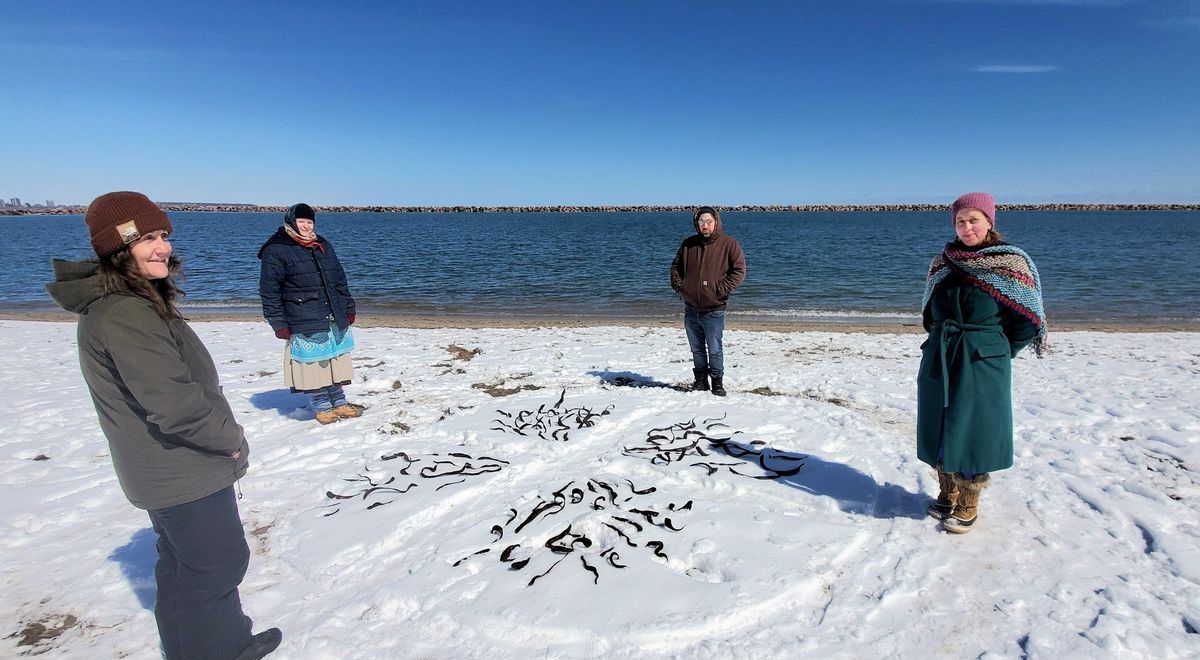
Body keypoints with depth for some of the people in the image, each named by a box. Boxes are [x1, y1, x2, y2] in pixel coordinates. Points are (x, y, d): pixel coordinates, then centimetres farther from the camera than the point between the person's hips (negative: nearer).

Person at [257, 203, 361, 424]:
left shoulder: (324, 246, 15)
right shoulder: (276, 251, -4)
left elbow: (340, 280, 20)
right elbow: (269, 291, -6)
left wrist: (349, 308, 16)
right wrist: (278, 323, -9)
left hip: (335, 321, 6)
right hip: (304, 324, -6)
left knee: (336, 361, 10)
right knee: (313, 364, -2)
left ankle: (339, 402, 22)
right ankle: (321, 406, 12)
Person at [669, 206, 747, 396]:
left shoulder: (728, 243, -5)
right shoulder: (688, 243, 7)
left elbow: (739, 271, -6)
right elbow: (676, 266, 19)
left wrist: (721, 290, -13)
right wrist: (678, 285, 4)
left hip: (714, 309, -4)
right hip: (691, 308, 4)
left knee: (715, 350, 1)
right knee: (697, 349, 14)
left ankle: (717, 382, 18)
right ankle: (700, 380, 27)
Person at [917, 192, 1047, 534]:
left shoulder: (1011, 265, -7)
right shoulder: (943, 262, 6)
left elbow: (1027, 321, -4)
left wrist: (995, 351, -2)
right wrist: (944, 342, 9)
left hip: (983, 365, -5)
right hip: (938, 361, 5)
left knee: (973, 433, 1)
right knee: (940, 430, 12)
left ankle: (968, 507, 17)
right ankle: (947, 496, 29)